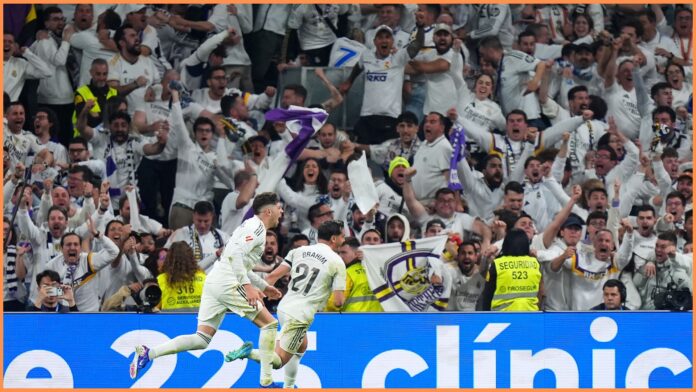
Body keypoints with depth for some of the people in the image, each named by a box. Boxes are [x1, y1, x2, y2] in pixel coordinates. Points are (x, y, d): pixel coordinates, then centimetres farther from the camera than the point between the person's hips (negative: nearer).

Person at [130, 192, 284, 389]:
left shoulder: (251, 226, 26)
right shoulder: (257, 227, -5)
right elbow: (235, 255, -20)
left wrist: (264, 287, 34)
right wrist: (248, 286, -24)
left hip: (213, 282, 9)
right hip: (228, 284, -9)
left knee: (201, 340, 2)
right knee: (269, 324, -1)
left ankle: (148, 353, -11)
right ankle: (266, 381, -3)